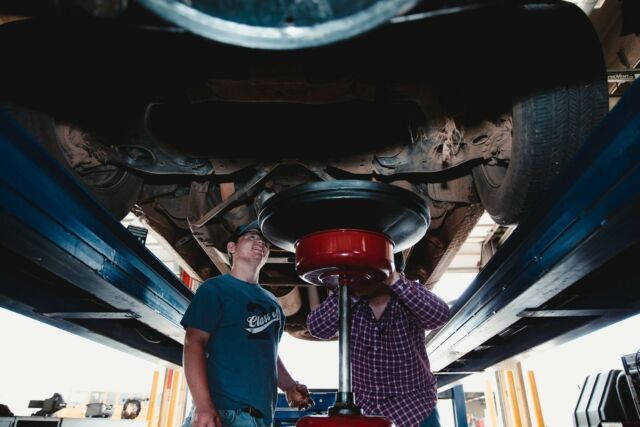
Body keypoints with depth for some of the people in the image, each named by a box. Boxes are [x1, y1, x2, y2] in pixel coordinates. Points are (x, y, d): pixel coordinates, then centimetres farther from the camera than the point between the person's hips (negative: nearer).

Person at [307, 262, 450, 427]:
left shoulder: (408, 298, -13)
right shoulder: (351, 305, -8)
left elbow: (439, 315, -32)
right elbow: (316, 328, -21)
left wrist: (395, 280, -35)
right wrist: (347, 290, -28)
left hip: (415, 406, -1)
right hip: (365, 406, 2)